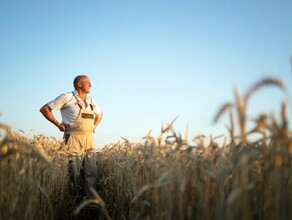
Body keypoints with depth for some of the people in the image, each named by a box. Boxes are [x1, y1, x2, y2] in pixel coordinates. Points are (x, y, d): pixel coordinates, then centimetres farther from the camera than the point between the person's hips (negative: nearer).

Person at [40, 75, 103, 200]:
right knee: (75, 173, -5)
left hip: (89, 140, 6)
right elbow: (44, 109, -2)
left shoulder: (91, 101, 15)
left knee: (92, 172, 1)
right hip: (74, 139, -6)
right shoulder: (67, 97, -3)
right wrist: (58, 124, -5)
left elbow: (99, 114, 35)